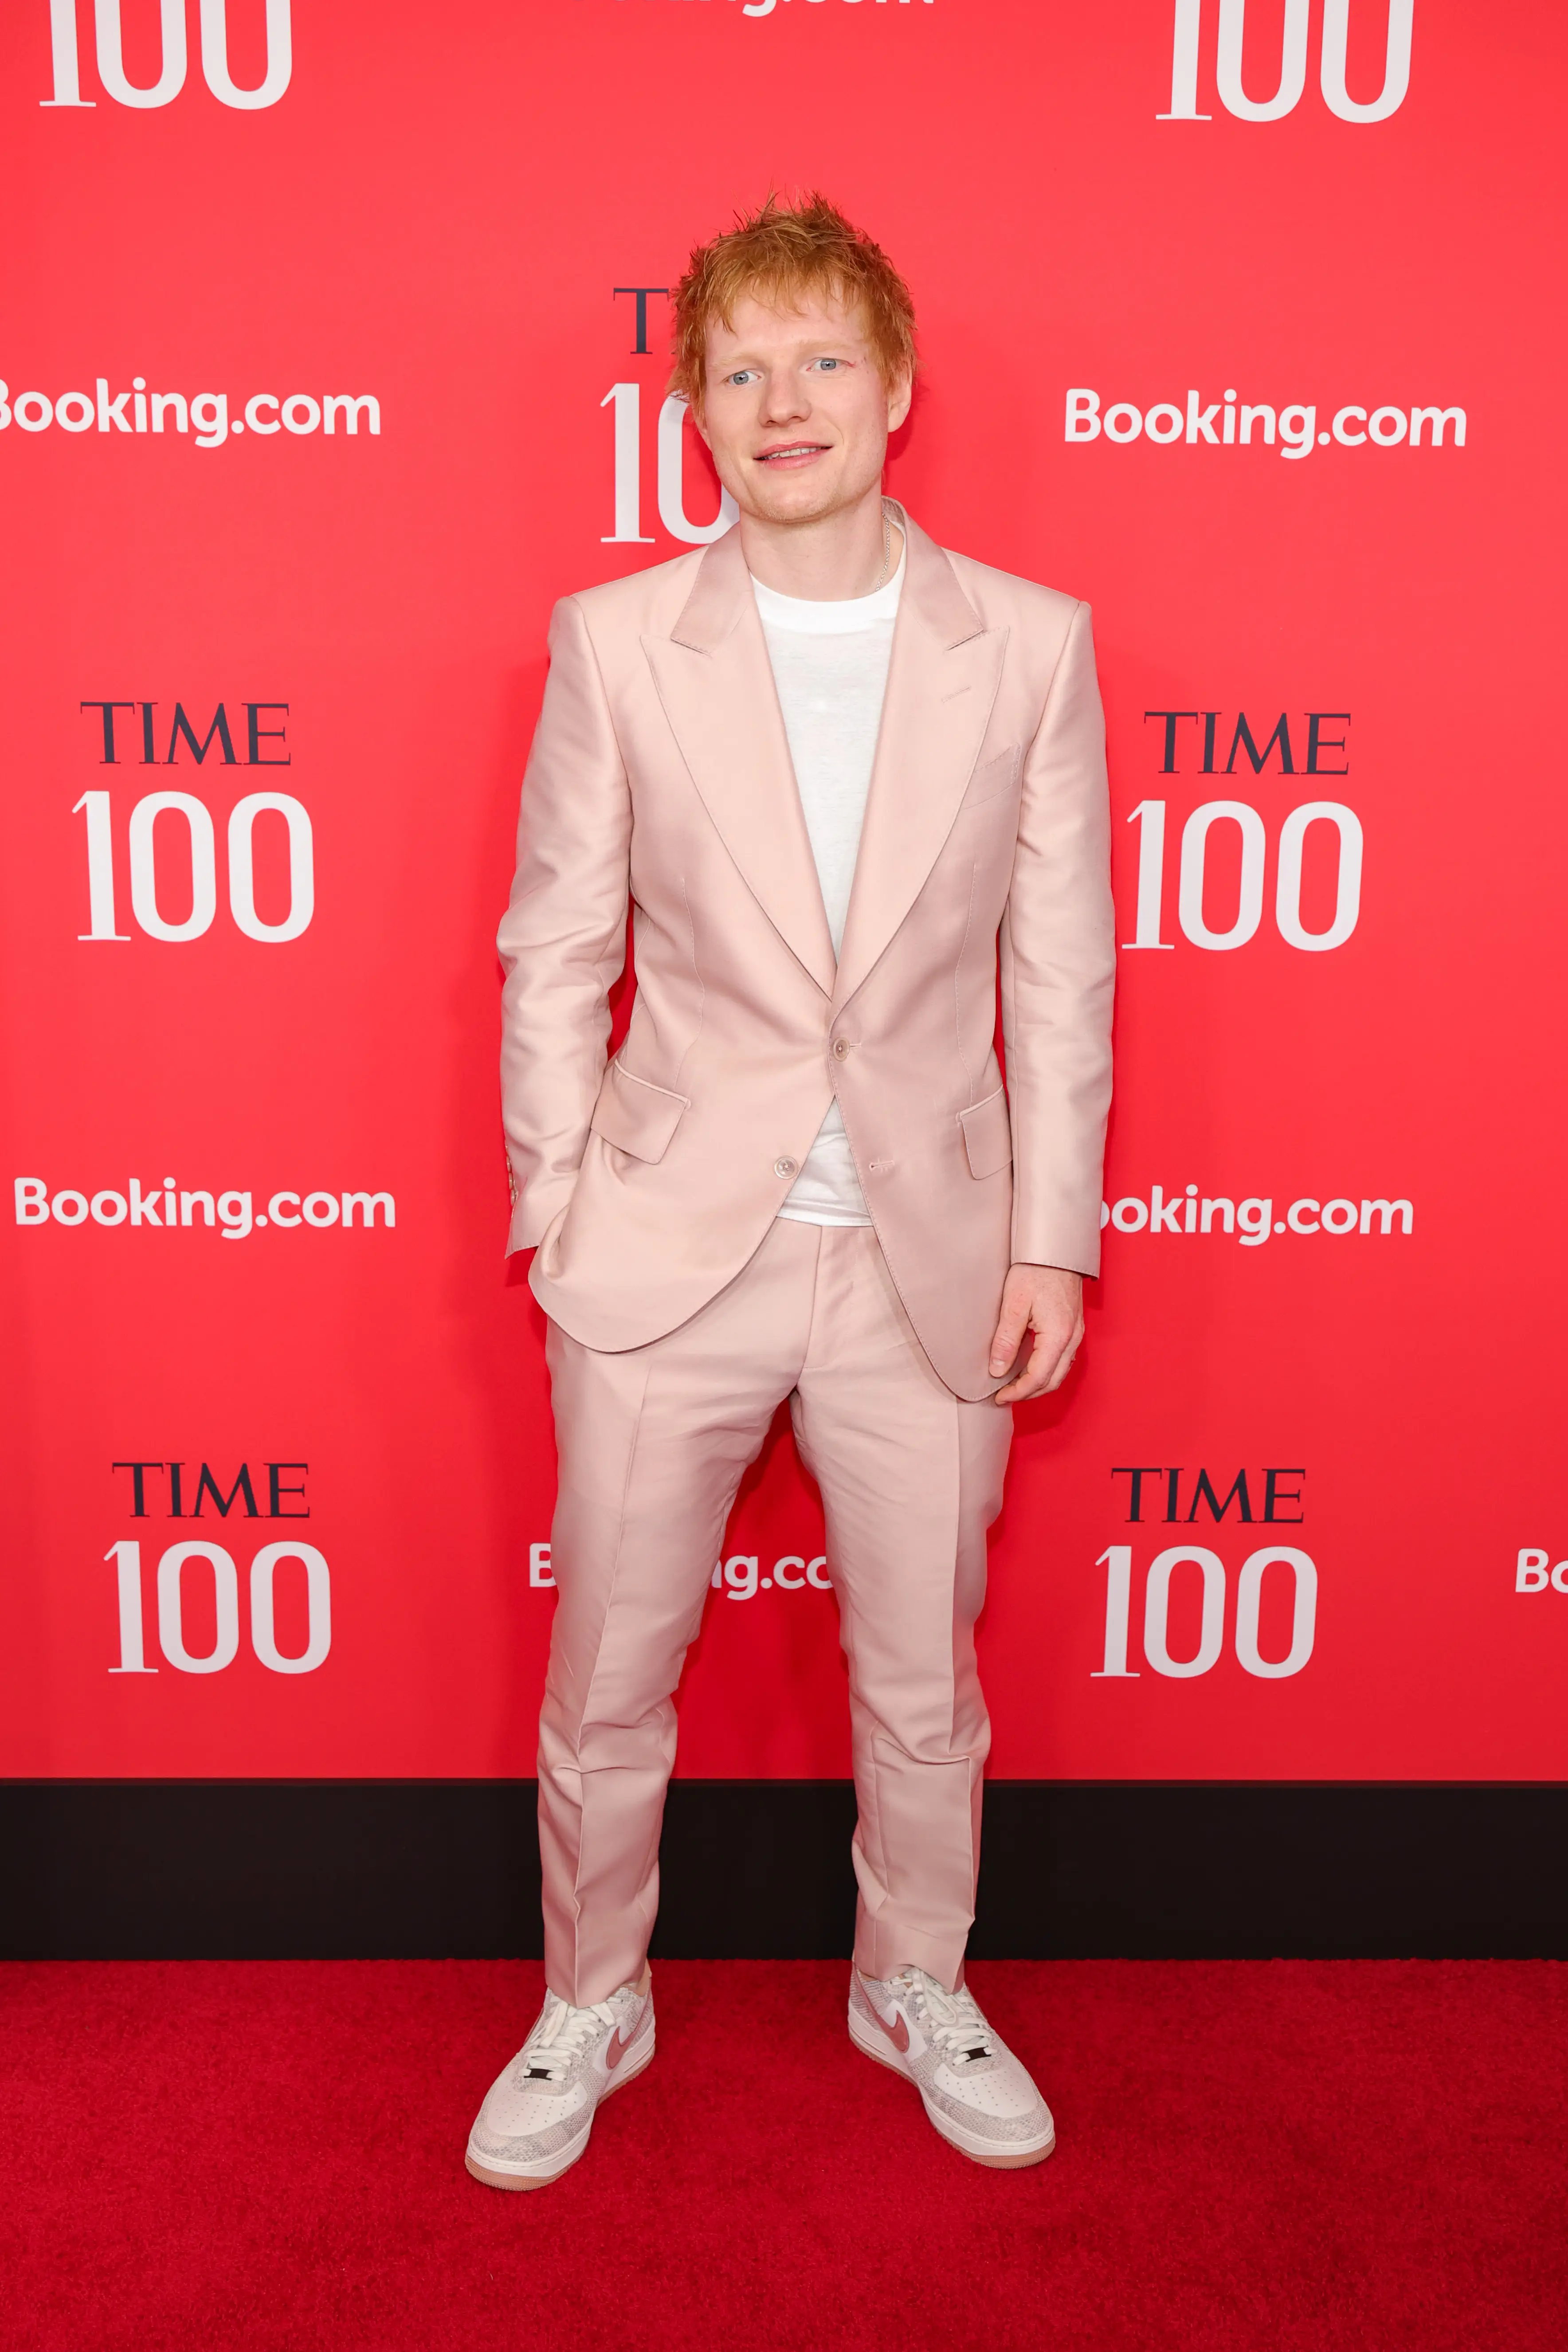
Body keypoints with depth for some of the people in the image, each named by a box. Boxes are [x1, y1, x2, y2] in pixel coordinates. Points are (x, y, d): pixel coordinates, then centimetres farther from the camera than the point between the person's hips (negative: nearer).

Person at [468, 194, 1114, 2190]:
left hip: (930, 1259, 1)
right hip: (668, 1254, 0)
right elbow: (554, 954, 2)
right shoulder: (616, 642, -3)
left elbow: (1060, 972, 1)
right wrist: (556, 1214, -1)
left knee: (925, 1689, 17)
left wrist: (1053, 1238, -1)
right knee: (605, 1689, 13)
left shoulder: (1031, 645, -1)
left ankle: (916, 1987, 45)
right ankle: (591, 2006, 40)